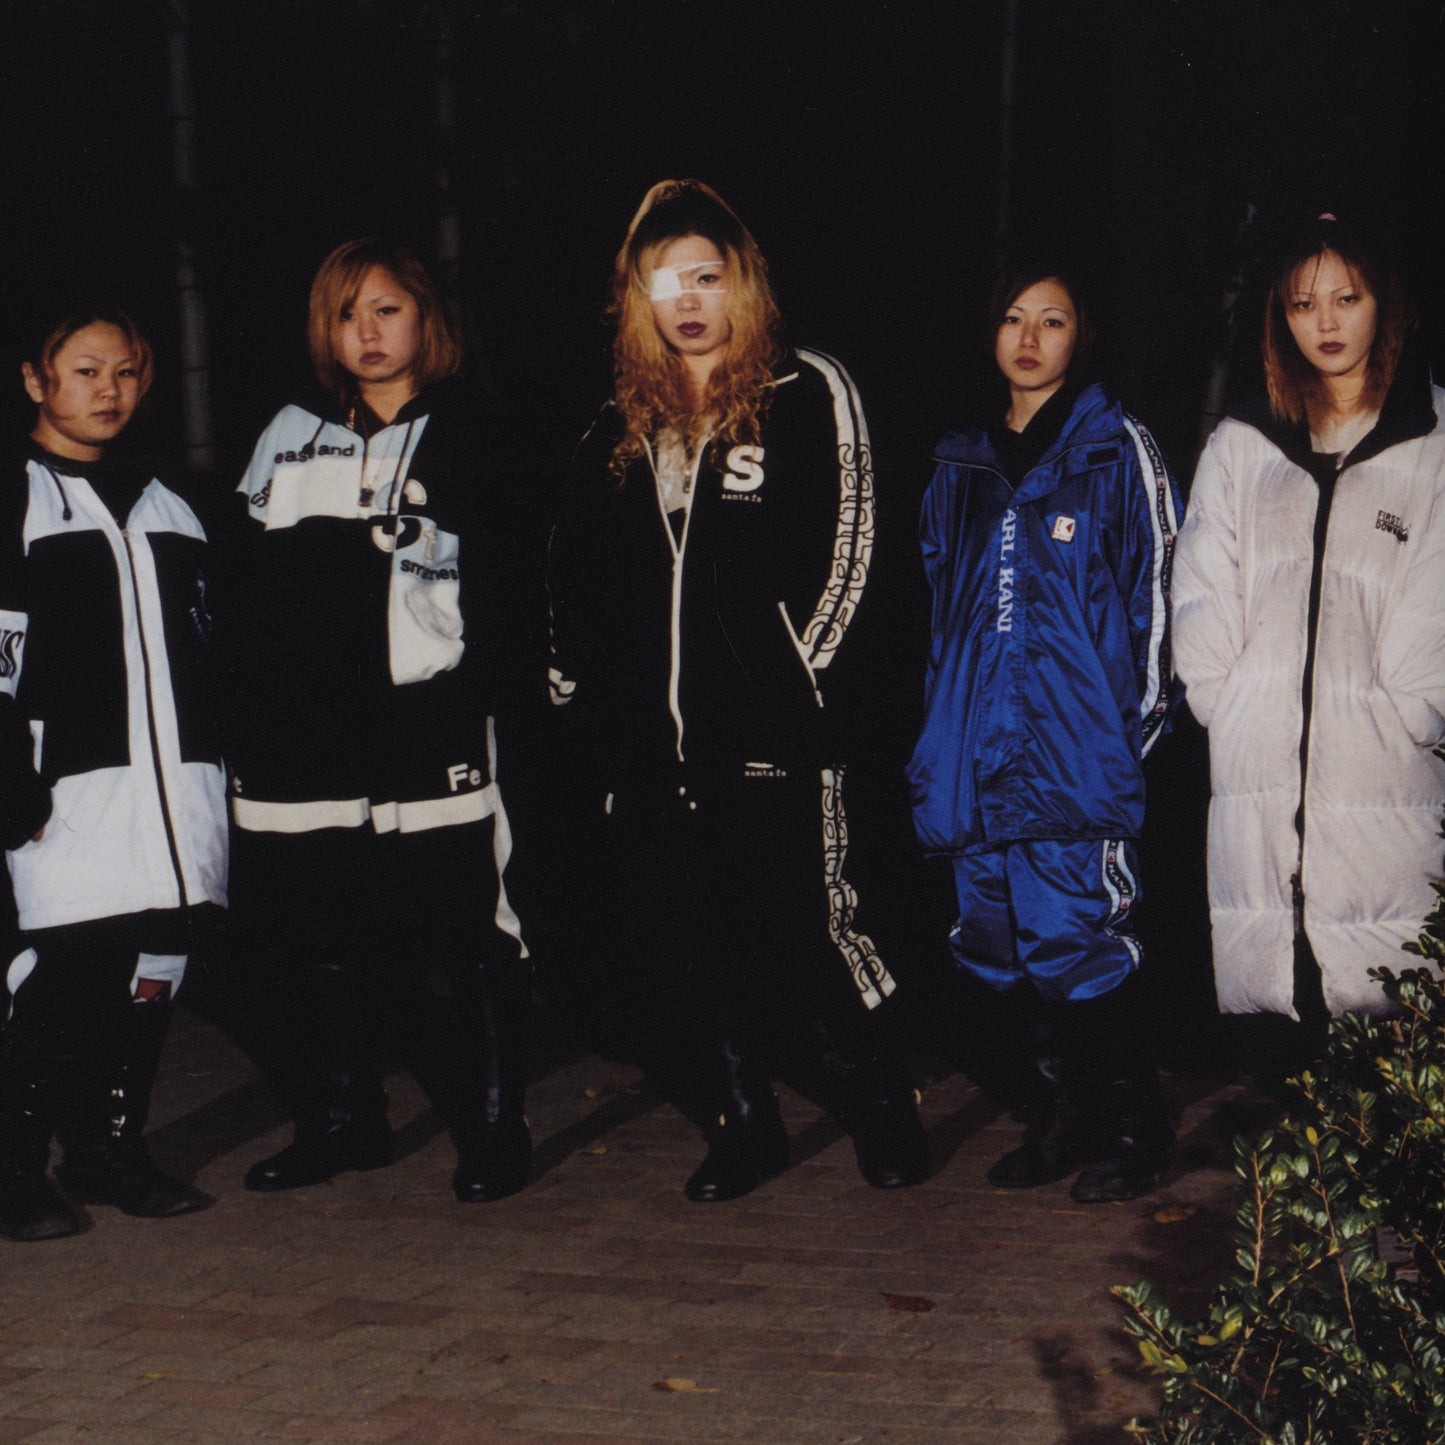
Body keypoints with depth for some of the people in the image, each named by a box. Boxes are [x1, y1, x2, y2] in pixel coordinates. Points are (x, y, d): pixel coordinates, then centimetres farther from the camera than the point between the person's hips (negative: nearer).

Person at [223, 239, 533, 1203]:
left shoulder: (466, 446, 5)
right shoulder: (289, 440, 16)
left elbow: (501, 602, 0)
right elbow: (245, 591, 16)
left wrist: (475, 696, -12)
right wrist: (253, 710, 7)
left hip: (428, 746, -5)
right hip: (301, 744, 5)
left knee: (454, 946, -4)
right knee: (309, 942, 11)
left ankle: (494, 1132, 9)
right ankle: (341, 1123, 25)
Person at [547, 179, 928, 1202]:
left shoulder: (810, 396, -1)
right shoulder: (622, 426, 14)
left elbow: (843, 555, -5)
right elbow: (577, 572, 18)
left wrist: (792, 674, -9)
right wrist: (580, 687, 10)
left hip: (772, 732, -5)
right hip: (648, 738, 5)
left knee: (809, 923, -2)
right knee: (654, 945, 7)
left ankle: (886, 1105, 21)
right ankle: (743, 1126, 24)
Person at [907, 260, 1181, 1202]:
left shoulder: (1118, 451, 1)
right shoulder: (962, 464, 17)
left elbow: (1153, 592, -1)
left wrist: (1136, 723, -5)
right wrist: (939, 743, 16)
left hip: (1078, 745, -5)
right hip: (982, 747, 6)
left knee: (1076, 940, -8)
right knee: (1006, 941, 6)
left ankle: (1132, 1131, 7)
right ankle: (1067, 1116, 21)